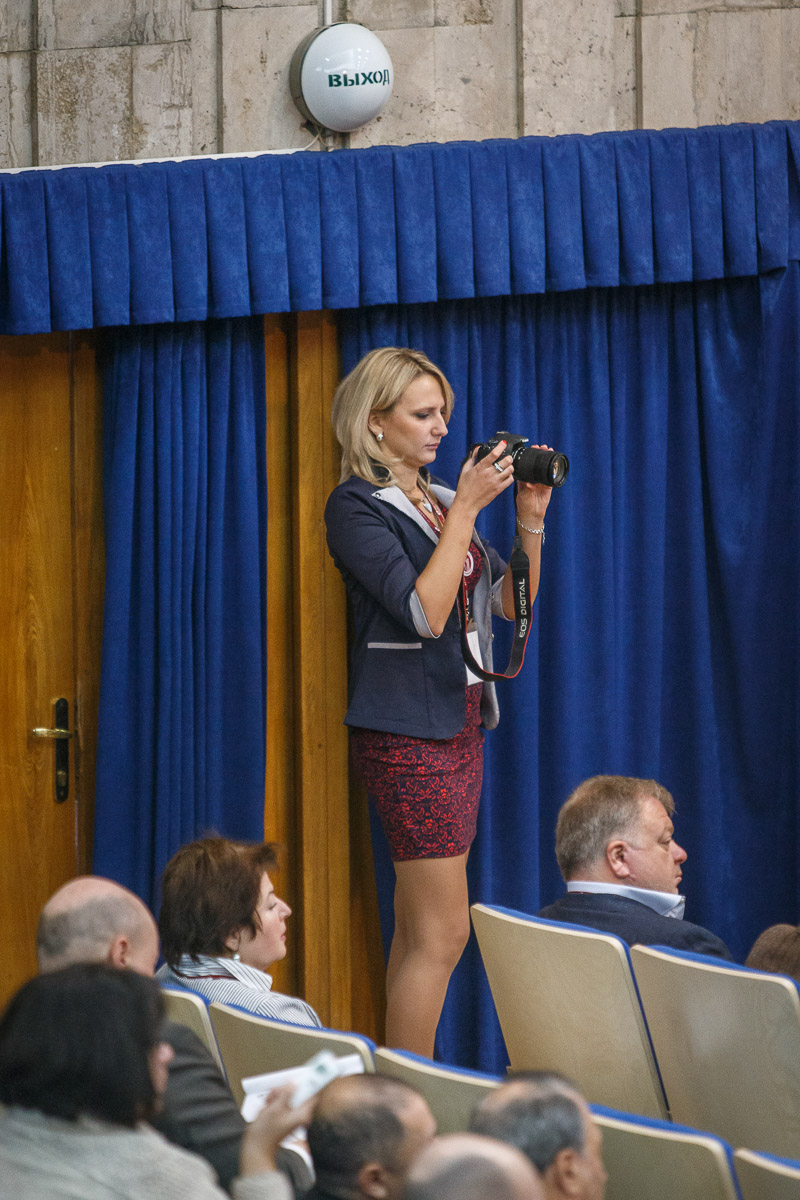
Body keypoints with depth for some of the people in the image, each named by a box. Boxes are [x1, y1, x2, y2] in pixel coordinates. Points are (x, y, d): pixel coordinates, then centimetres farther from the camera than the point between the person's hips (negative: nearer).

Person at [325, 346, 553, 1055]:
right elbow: (426, 611, -19)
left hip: (460, 722, 8)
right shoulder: (357, 507, -8)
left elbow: (512, 601, 15)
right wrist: (468, 508, -17)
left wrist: (532, 518, 2)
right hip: (408, 728, -8)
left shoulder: (440, 500, 15)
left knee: (419, 931, 8)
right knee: (442, 932, -11)